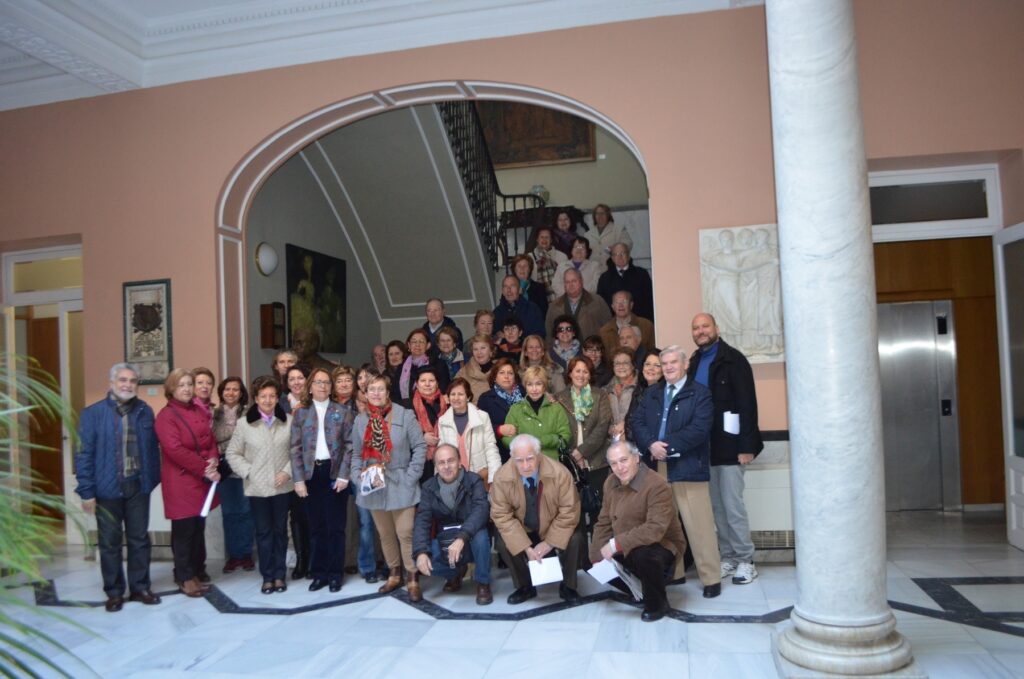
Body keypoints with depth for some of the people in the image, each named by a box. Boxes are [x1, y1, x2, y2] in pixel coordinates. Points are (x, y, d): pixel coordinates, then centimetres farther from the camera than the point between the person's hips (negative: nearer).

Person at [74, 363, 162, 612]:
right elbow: (84, 454, -7)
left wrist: (153, 480, 1)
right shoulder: (93, 413, -6)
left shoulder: (145, 412, 2)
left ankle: (140, 587, 24)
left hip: (138, 487, 2)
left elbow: (153, 448, 4)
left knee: (140, 539, 11)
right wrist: (87, 491, -9)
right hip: (108, 489, -2)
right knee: (110, 543, 9)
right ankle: (114, 593, 22)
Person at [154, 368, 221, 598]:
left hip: (203, 479, 6)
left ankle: (197, 570, 27)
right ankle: (185, 577, 13)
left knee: (199, 528, 14)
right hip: (181, 481, -6)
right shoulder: (166, 416, -10)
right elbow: (175, 450, -18)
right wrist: (205, 469, -18)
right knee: (184, 530, 1)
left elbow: (210, 439, 13)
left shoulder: (200, 411, 12)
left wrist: (213, 459, -8)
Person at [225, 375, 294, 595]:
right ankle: (267, 576, 18)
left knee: (280, 530, 10)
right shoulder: (244, 423, -4)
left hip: (282, 486, 1)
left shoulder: (288, 421, -2)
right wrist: (248, 472, -8)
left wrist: (288, 471, -9)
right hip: (257, 488, -1)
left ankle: (279, 575, 22)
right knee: (263, 532, 7)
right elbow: (232, 453, 2)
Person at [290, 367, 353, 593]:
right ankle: (319, 573, 18)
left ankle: (335, 574, 13)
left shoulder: (343, 411, 3)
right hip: (311, 473, 1)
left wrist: (343, 475, -9)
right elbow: (295, 448, 3)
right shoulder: (300, 413, 6)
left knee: (335, 526, 3)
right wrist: (298, 479, -5)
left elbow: (349, 445, -1)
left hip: (334, 472, -1)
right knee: (316, 526, 8)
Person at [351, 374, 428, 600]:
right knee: (385, 534, 15)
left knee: (406, 534, -5)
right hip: (374, 488, 5)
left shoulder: (404, 415, -6)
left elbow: (420, 447, -7)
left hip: (400, 487, -4)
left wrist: (411, 477, -12)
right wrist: (358, 477, -3)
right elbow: (356, 454, 12)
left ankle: (413, 579, 8)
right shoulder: (361, 420, 9)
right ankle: (394, 574, 30)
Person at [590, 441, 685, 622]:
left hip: (662, 546, -8)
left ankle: (657, 603, -7)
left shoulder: (657, 486, -26)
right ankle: (639, 590, 21)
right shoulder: (610, 483, -2)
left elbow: (655, 529, -35)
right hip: (625, 549, 8)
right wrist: (597, 557, -6)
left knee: (643, 554, -35)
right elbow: (604, 523, 4)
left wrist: (616, 544, -35)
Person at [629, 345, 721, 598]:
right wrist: (651, 445, -13)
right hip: (656, 467, 5)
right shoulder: (651, 394, 17)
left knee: (698, 525, -2)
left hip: (687, 466, -5)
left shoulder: (700, 393, 0)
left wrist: (668, 446, -16)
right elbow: (637, 421, 6)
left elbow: (699, 429, -13)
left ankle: (712, 578, 7)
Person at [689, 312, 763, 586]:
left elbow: (747, 403, -12)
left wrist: (747, 446, -17)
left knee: (732, 505, -2)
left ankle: (745, 560, 10)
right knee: (716, 506, 10)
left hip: (728, 445, -6)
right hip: (704, 446, 6)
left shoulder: (733, 359, -7)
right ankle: (728, 558, 20)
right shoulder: (694, 363, 12)